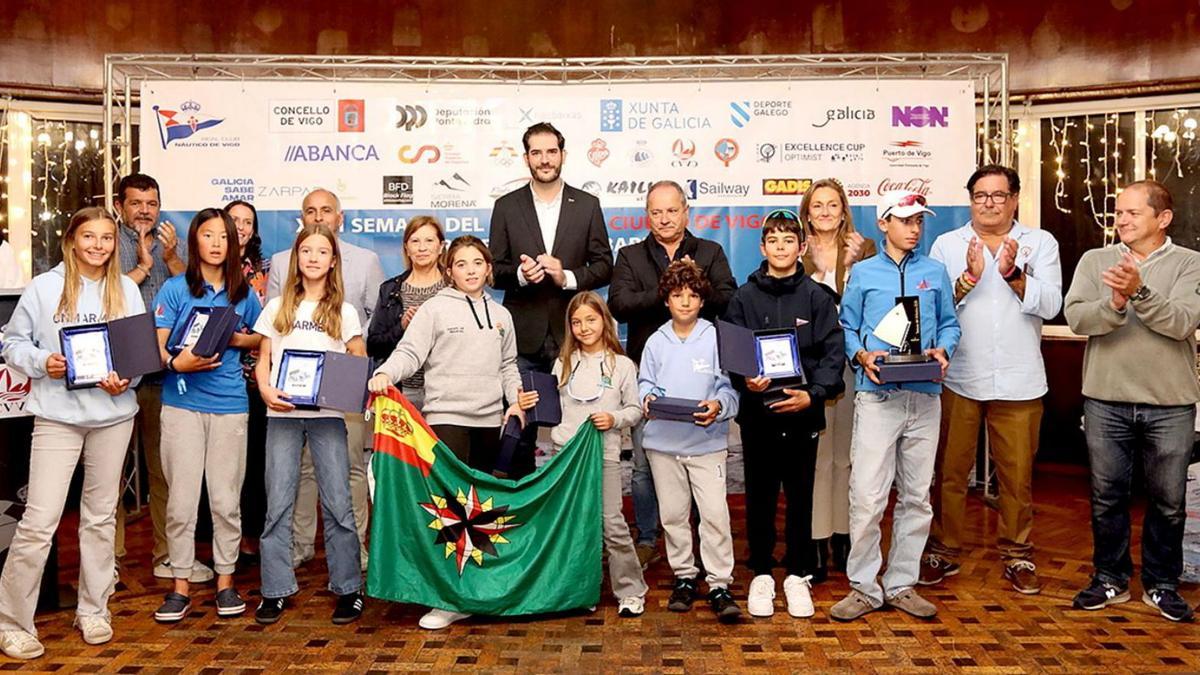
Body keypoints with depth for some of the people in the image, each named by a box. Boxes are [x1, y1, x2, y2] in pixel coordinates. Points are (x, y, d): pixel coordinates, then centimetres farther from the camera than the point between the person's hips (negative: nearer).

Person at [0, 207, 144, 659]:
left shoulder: (127, 290, 5)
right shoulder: (44, 287, -2)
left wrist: (127, 377, -14)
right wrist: (41, 362, -15)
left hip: (113, 415, 3)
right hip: (57, 415, -3)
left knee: (101, 516, 14)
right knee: (39, 521, -6)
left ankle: (94, 610, 28)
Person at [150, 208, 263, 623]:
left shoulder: (243, 292, 9)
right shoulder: (175, 289, 2)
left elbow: (260, 338, 20)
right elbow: (155, 344, -2)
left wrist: (235, 339, -1)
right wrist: (176, 362, -23)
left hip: (229, 404, 2)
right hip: (182, 402, -1)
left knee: (226, 498, 6)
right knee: (181, 499, 0)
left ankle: (225, 580, 19)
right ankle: (181, 585, 13)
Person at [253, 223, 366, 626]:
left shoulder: (343, 312, 7)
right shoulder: (277, 308, 10)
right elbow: (263, 359, 10)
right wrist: (265, 389, -9)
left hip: (327, 414, -1)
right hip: (282, 414, 1)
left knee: (338, 503, -1)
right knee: (278, 504, 3)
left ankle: (348, 588, 8)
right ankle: (276, 590, 14)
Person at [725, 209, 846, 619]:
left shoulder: (817, 297, 2)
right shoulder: (744, 297, 4)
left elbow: (834, 353, -3)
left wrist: (813, 394, -16)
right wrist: (745, 381, -18)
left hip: (802, 413, 0)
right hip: (757, 413, 1)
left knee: (801, 496, 9)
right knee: (760, 496, 8)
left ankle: (798, 576, 23)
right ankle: (762, 575, 22)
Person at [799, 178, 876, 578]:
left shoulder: (865, 251, 8)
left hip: (852, 363, 1)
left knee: (847, 453, 8)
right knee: (814, 456, 0)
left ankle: (844, 537, 20)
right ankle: (815, 543, 9)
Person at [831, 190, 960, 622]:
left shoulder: (935, 272, 13)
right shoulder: (863, 273, 8)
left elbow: (949, 323, 13)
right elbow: (846, 327, 7)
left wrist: (943, 349, -6)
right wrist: (861, 355, -11)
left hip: (925, 396, 3)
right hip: (877, 396, -3)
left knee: (916, 496, 9)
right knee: (867, 496, -7)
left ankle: (902, 585, 21)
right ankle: (864, 587, 7)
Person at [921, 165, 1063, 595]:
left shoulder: (1040, 243, 6)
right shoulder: (947, 245, 5)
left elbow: (1050, 305, -6)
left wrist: (1012, 274, -19)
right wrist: (969, 277, -16)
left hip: (1019, 381, 0)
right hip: (958, 378, 0)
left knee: (1018, 474, 8)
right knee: (950, 470, 6)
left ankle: (1017, 555, 22)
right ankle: (943, 551, 18)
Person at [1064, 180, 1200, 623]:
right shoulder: (1095, 261, 4)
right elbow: (1075, 317, -9)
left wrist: (1139, 292, -30)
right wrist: (1114, 305, -27)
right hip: (1106, 401, 1)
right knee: (1107, 496, 11)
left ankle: (1161, 585, 27)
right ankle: (1110, 578, 27)